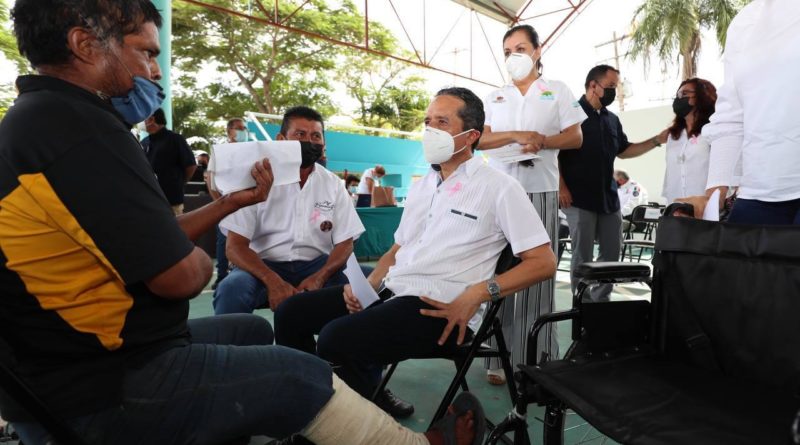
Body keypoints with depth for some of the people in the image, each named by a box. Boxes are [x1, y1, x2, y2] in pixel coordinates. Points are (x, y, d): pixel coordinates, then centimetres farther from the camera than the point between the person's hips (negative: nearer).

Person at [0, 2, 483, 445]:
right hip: (101, 392, -10)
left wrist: (231, 201, 13)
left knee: (253, 330, 23)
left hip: (71, 362, 10)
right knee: (305, 377, -1)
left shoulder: (40, 120, 10)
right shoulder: (73, 124, -24)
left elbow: (151, 242, 11)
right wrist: (201, 259, -1)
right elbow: (180, 276, -24)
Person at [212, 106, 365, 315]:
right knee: (232, 288, -32)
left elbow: (344, 243, 1)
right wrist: (273, 281, -27)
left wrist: (318, 278, -20)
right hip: (265, 265, -1)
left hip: (316, 265, 2)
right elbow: (235, 245, -9)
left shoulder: (333, 184, 4)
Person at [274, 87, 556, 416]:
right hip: (390, 290, 8)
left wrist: (477, 293, -18)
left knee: (337, 339, -28)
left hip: (441, 308, -7)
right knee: (292, 313, -1)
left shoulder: (498, 187, -3)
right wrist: (368, 285, 3)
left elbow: (543, 261, -7)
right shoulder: (420, 186, 18)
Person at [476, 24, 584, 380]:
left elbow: (575, 137, 5)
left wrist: (541, 141, -12)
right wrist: (515, 136, -10)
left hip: (540, 190, -2)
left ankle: (539, 358, 6)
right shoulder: (495, 97, 17)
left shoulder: (558, 91, 11)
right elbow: (480, 140, 6)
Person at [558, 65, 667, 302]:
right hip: (580, 198, -7)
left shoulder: (612, 119, 16)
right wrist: (561, 187, -16)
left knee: (612, 252, 9)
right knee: (583, 256, -3)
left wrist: (657, 140, 12)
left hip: (609, 197, 7)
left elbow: (624, 150, 23)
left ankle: (600, 300, 22)